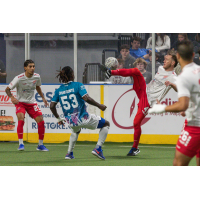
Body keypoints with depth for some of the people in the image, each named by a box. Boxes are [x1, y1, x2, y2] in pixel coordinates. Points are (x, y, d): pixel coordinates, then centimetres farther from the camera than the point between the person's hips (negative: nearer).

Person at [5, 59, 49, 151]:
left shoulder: (37, 77, -4)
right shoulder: (19, 78, -18)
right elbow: (7, 89, -12)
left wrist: (43, 98, 14)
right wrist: (11, 97, -29)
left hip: (31, 102, 4)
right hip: (20, 102, -4)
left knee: (41, 121, -7)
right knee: (21, 120, -28)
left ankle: (40, 145, 9)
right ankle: (21, 144, -20)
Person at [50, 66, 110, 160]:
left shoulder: (58, 90, 4)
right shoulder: (78, 85, -9)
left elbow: (52, 106, 3)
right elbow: (86, 98, -23)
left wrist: (58, 118, 17)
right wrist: (99, 106, -12)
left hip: (71, 122, 5)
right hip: (83, 119, -5)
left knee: (75, 131, 42)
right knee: (106, 124, 16)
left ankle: (69, 153, 32)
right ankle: (98, 148, 4)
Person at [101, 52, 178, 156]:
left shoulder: (172, 78, -13)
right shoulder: (161, 69, 12)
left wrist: (172, 84, -45)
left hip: (148, 100, -7)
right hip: (144, 90, 7)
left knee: (136, 123, -9)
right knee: (136, 71, -14)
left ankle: (135, 148, 9)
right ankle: (110, 72, -10)